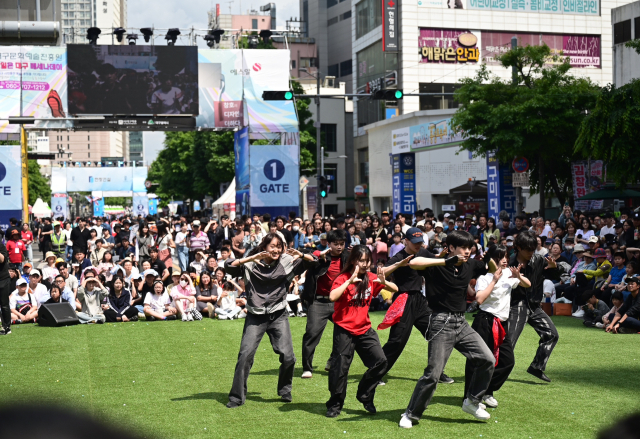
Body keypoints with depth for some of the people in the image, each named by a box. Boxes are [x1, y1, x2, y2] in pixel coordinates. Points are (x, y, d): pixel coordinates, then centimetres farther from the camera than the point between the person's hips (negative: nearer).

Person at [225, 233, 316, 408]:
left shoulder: (287, 262, -1)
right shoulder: (251, 264, -8)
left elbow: (313, 262, 1)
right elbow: (230, 267, -21)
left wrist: (301, 255, -19)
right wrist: (251, 258, -31)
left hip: (278, 316, 2)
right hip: (256, 316, -1)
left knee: (288, 357, -4)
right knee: (245, 355, -7)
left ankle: (285, 390, 21)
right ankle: (237, 397, 5)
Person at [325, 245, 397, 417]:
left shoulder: (371, 278, 4)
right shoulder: (343, 278, -10)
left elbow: (395, 289, 5)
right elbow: (332, 297, -28)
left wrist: (383, 282, -15)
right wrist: (350, 281, -29)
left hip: (365, 329, 5)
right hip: (344, 330, -5)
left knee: (380, 361, -5)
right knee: (340, 367, -5)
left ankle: (365, 395, 15)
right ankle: (335, 405, 12)